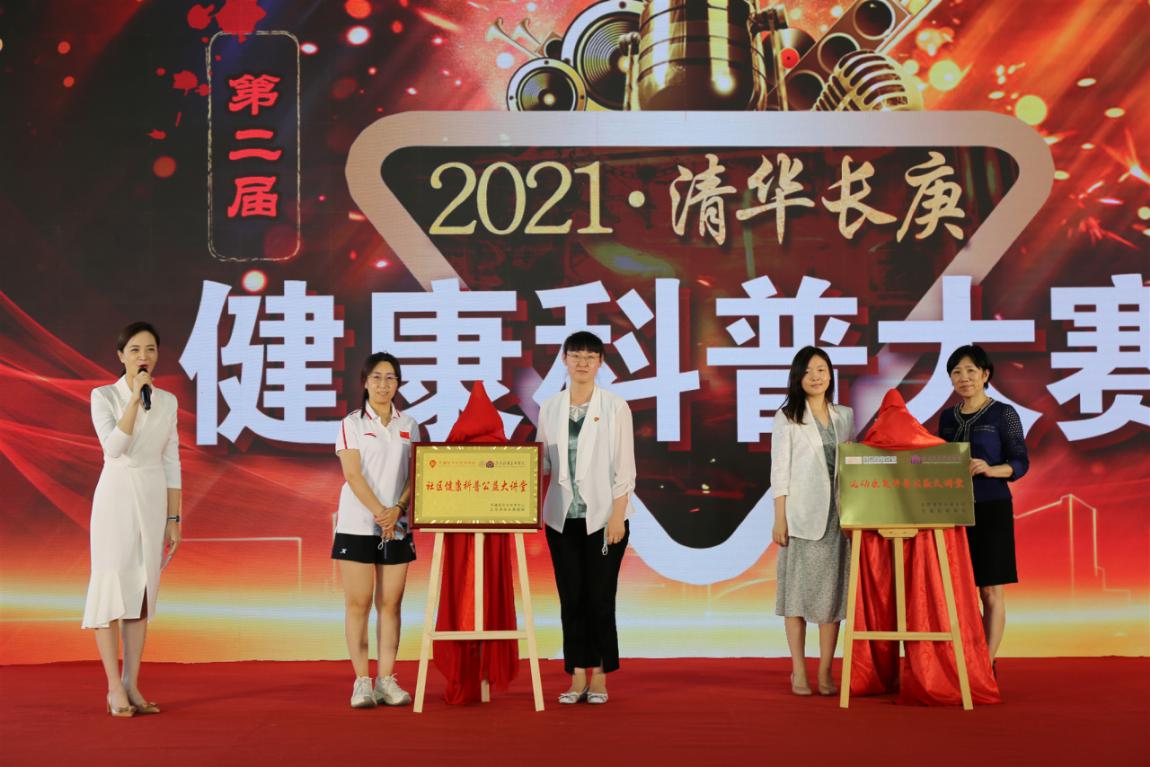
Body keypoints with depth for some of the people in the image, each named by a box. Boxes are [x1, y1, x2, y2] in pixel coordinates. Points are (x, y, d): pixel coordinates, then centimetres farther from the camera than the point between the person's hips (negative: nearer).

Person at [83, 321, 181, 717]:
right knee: (111, 588, -6)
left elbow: (171, 463, 9)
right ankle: (115, 689, -1)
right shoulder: (104, 396, -3)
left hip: (153, 501, 4)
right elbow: (113, 446, -18)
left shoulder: (167, 402, 8)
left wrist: (173, 519, 7)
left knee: (142, 592, 5)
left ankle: (131, 687, 10)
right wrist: (134, 397, -19)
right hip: (116, 497, -4)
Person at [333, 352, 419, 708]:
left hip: (397, 528, 3)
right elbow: (353, 475, -8)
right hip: (357, 525, -3)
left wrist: (398, 509, -12)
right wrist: (379, 512, -17)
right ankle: (361, 682, 2)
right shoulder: (352, 424, 1)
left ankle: (387, 680, 8)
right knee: (358, 603, -3)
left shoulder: (408, 426, 11)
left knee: (390, 603, 3)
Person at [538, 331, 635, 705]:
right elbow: (542, 463, 11)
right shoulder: (550, 408, 7)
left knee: (600, 598, 0)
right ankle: (577, 678, 12)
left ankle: (600, 678, 10)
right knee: (571, 599, 5)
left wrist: (617, 516, -10)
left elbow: (624, 467, -4)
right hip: (562, 518, 3)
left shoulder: (615, 407, -1)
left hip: (603, 517, -3)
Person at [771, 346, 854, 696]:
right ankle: (799, 672, 5)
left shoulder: (844, 416, 12)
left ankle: (825, 672, 8)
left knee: (833, 591, 3)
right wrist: (779, 519, -8)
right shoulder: (787, 418, 2)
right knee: (798, 589, -1)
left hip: (837, 515, 3)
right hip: (801, 516, -3)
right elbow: (780, 471, -2)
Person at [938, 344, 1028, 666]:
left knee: (991, 591, -1)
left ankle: (987, 664, 5)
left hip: (991, 509, -4)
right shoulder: (947, 418, 12)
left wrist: (989, 469, -22)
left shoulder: (1003, 414, -2)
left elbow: (1021, 463, -5)